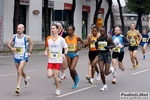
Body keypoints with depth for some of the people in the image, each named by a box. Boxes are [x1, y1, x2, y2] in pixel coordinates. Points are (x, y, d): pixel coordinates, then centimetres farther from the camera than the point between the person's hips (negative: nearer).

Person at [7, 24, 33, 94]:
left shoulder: (26, 37, -9)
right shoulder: (14, 36, -2)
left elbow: (31, 44, 9)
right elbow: (8, 44, -3)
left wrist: (30, 52, 3)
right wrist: (11, 48, -24)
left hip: (23, 57, -5)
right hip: (16, 57, 5)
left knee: (19, 71, -18)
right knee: (20, 71, 20)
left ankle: (18, 87, -18)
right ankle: (26, 79, 51)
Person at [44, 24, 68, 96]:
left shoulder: (61, 39, -6)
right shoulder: (48, 39, 3)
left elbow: (66, 48, 1)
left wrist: (64, 54, -19)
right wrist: (46, 52, -5)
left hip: (58, 60, -3)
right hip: (50, 60, 3)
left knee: (55, 76, -7)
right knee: (49, 75, -12)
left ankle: (58, 90, 15)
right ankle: (54, 73, 25)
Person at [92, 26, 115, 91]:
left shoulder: (108, 38, -8)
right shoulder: (99, 38, 5)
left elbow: (114, 45, -2)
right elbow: (97, 47, 14)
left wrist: (109, 47, -20)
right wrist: (96, 44, -7)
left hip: (107, 54, -3)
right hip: (100, 54, 3)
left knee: (106, 73, -6)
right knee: (101, 71, -8)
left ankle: (112, 70, 32)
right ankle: (104, 86, 7)